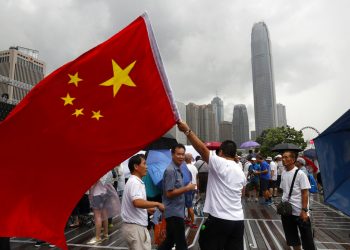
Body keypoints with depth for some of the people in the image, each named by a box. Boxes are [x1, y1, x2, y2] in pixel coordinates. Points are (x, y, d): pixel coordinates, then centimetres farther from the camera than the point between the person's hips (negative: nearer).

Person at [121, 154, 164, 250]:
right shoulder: (134, 182, -19)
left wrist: (147, 209, 20)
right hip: (135, 227, -10)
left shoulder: (134, 182, 13)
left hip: (136, 226, 10)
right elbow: (137, 202, -34)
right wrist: (157, 204, -26)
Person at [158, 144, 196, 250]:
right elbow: (169, 193, -23)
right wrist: (187, 188, -18)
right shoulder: (170, 170, -19)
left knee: (170, 240, 20)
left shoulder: (177, 169, 11)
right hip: (174, 212, -9)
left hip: (176, 211, 9)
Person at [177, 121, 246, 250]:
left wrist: (187, 130, -18)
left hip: (219, 220, -7)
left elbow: (202, 148, -20)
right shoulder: (241, 172, 10)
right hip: (238, 220, 7)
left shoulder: (219, 163, -14)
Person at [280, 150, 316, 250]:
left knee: (306, 238, 6)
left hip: (300, 211, -6)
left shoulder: (300, 174, -14)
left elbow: (305, 193, -14)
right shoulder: (283, 173, 3)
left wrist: (304, 210, -16)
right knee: (292, 238, 19)